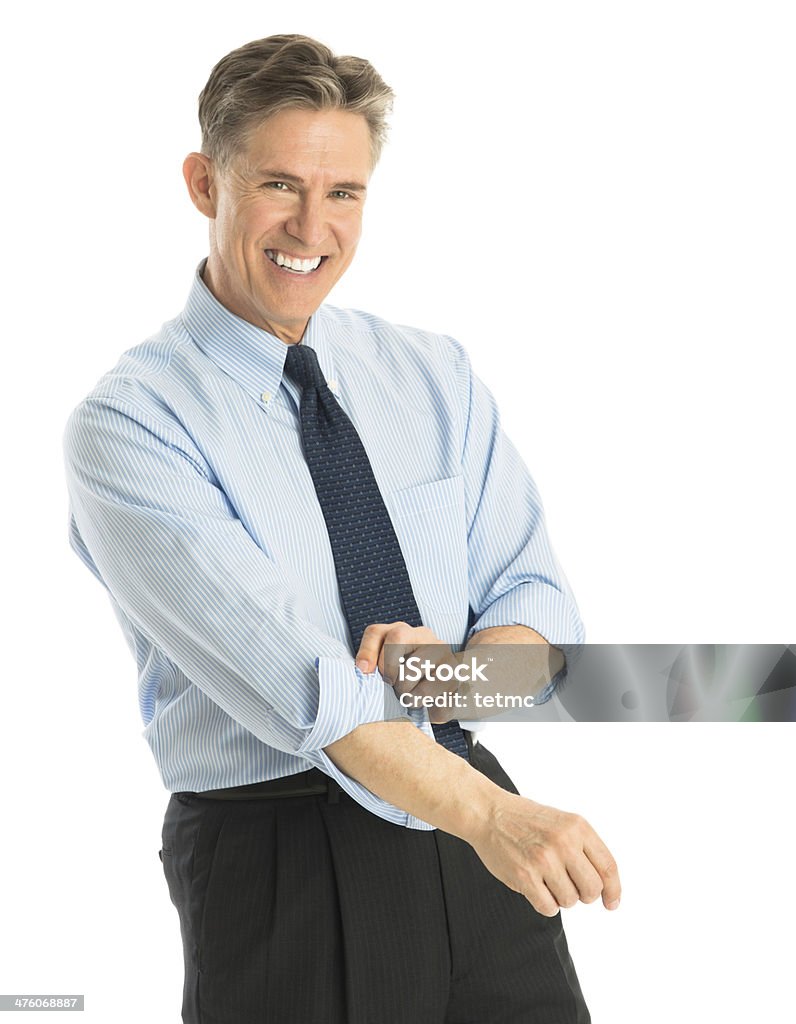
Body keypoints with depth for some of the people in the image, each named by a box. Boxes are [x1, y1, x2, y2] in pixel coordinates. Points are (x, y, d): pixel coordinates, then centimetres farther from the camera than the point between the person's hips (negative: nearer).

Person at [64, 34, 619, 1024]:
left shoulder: (437, 375, 6)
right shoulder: (127, 422, -10)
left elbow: (538, 606, 4)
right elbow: (284, 671, -22)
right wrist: (486, 811, -32)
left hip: (481, 839, 4)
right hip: (279, 868, -4)